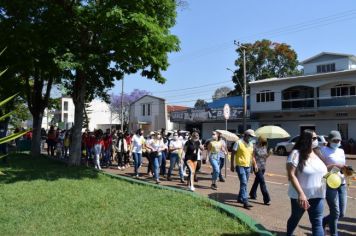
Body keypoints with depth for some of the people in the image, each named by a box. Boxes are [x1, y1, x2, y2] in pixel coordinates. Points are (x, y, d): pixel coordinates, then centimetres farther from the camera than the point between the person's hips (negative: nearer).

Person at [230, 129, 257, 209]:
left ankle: (240, 198, 29)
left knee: (244, 183, 14)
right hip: (240, 166, -7)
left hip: (248, 166, 7)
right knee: (244, 183, -13)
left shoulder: (251, 144, 12)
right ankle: (245, 202, -13)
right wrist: (232, 165, -9)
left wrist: (255, 164, 8)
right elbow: (233, 154, -6)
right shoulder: (239, 143, -8)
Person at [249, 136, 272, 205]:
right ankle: (266, 199, -9)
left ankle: (253, 194, 34)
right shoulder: (255, 147, -11)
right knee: (262, 182, -10)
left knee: (257, 181, 18)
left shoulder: (264, 147, 9)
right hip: (257, 167, -7)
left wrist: (269, 153, -3)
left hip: (263, 167, 7)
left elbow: (265, 156, 16)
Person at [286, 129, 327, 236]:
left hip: (317, 195, 4)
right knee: (295, 218, 18)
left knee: (317, 222, 2)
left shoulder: (317, 154, 4)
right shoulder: (296, 154, -16)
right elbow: (291, 175, -22)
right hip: (300, 195, -4)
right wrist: (300, 193, -29)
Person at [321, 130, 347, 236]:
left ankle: (322, 222, 32)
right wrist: (334, 165, -21)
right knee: (335, 213, -3)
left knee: (341, 213, 8)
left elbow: (342, 166, 20)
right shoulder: (324, 150, -5)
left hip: (342, 184, 6)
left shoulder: (341, 151, 14)